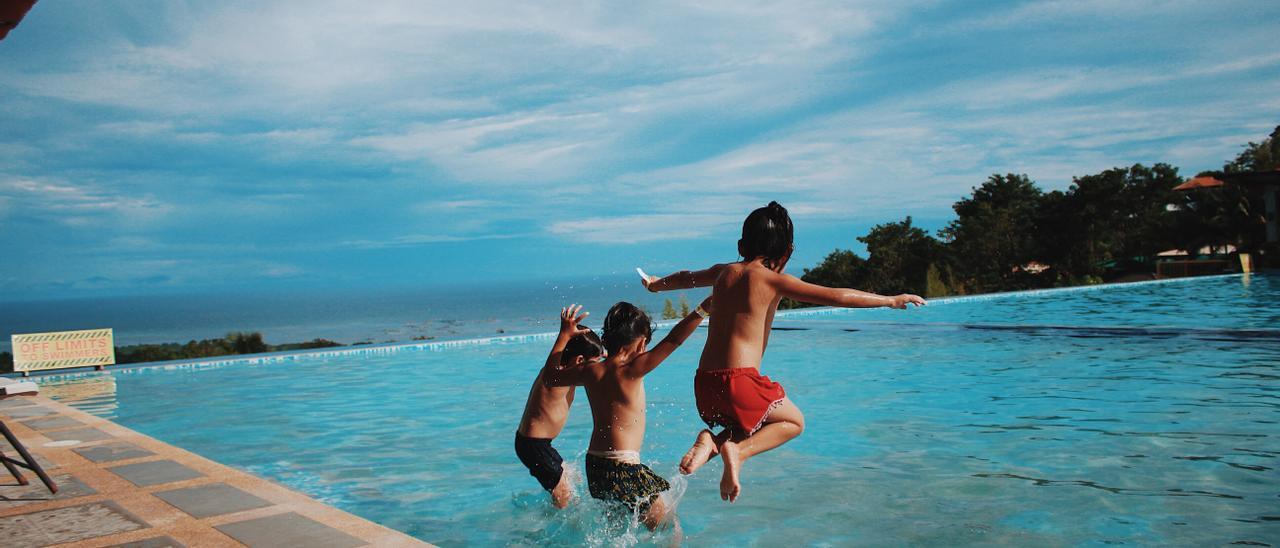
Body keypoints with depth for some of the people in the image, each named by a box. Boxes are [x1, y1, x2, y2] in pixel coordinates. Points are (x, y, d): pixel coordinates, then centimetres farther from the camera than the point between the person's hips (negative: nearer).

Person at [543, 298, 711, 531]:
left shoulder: (590, 371, 3)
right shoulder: (630, 371, -13)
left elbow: (550, 375, 21)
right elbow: (672, 341, -19)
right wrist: (703, 308, -19)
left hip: (594, 465, 7)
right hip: (623, 468, -7)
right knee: (669, 529, 5)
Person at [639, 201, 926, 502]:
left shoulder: (723, 272, 14)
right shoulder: (774, 280, -5)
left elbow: (686, 277, 35)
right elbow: (837, 297, -10)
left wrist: (657, 284, 56)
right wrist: (890, 300, 0)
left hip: (704, 383, 6)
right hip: (739, 380, -6)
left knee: (755, 423, 30)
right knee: (794, 421, 18)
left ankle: (712, 442, 2)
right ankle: (738, 451, -6)